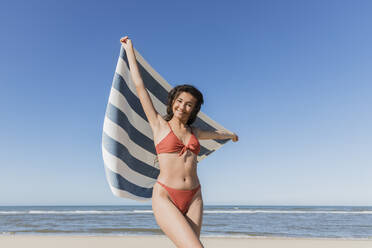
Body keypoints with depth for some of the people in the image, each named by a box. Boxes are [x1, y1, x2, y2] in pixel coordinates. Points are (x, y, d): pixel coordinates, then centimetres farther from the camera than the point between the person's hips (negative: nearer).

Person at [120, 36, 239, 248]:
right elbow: (140, 86, 6)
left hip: (193, 198, 5)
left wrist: (230, 135, 57)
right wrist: (130, 49, 12)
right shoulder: (159, 124, 4)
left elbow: (216, 133, 37)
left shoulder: (193, 132, 14)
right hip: (165, 197, -4)